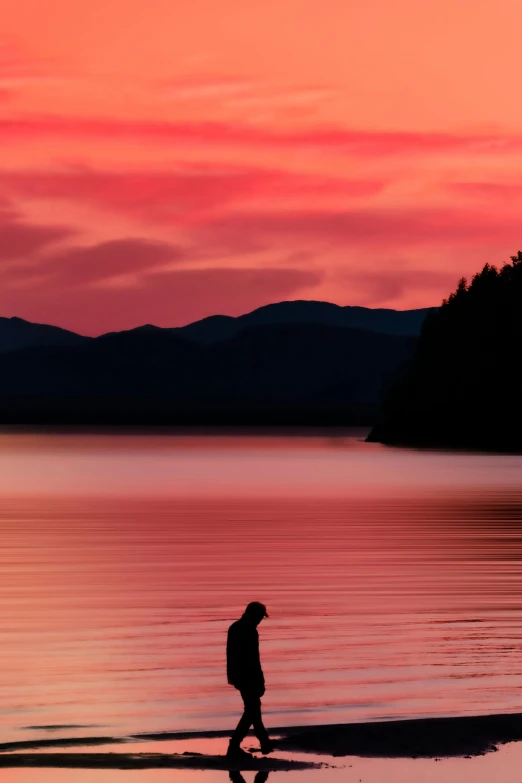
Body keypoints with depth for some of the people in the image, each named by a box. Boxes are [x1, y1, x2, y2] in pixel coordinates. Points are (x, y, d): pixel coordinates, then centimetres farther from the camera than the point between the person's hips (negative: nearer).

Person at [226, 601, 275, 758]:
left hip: (237, 675, 9)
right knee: (251, 711, -2)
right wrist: (261, 682, -16)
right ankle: (234, 747, -7)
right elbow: (253, 660, -21)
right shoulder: (250, 632, -20)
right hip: (247, 676, -9)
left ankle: (265, 743, 30)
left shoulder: (235, 628, 9)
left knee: (254, 707, 20)